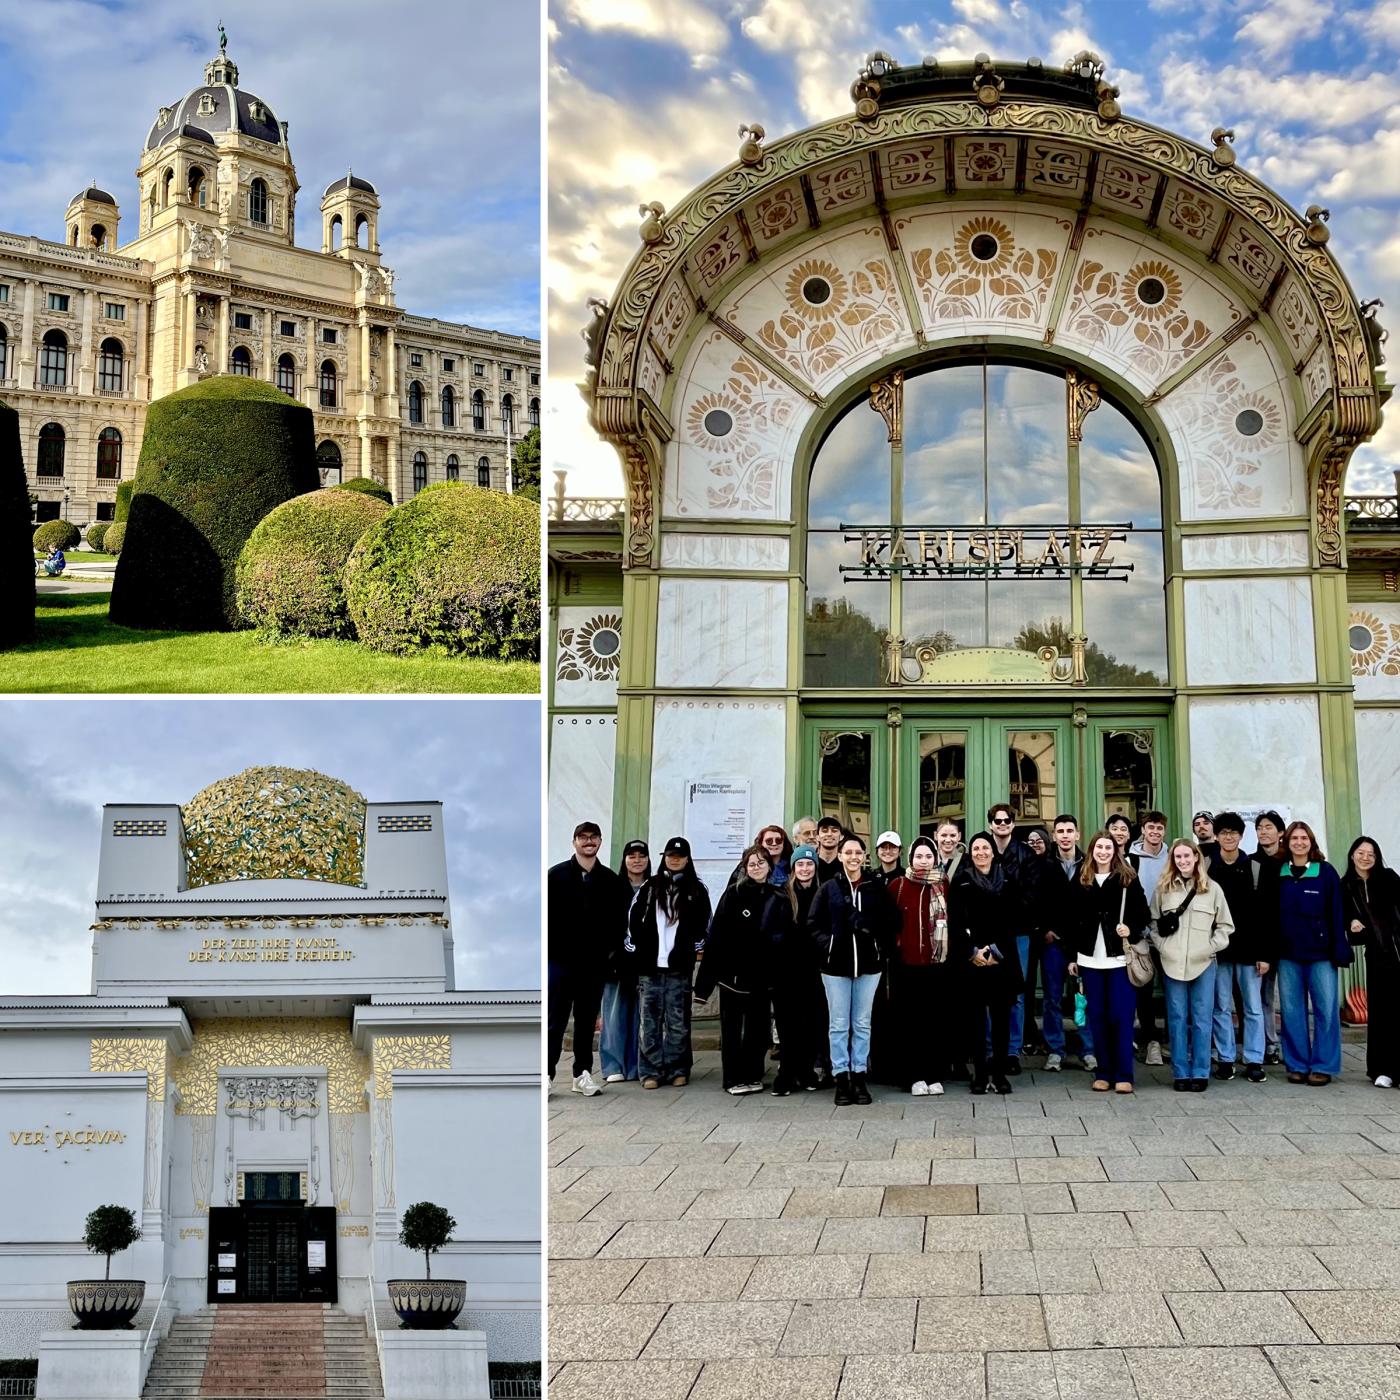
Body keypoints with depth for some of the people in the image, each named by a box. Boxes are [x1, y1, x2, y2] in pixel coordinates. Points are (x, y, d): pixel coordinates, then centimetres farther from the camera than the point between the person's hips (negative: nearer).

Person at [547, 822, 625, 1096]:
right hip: (560, 960, -3)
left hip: (595, 962, 3)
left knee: (587, 1022, 9)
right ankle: (546, 1074, 3)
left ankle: (583, 1073, 16)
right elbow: (544, 914, 0)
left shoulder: (610, 879, 8)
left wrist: (611, 950, 3)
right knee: (555, 1020, -2)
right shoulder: (556, 874, 1)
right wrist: (547, 948, -5)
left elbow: (616, 919, 11)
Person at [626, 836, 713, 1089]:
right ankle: (651, 1071, 4)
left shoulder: (697, 890, 8)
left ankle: (678, 1070, 7)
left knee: (677, 1021, 0)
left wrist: (692, 947, -2)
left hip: (679, 966, -1)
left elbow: (703, 925, 8)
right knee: (650, 1020, 1)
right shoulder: (650, 887, 12)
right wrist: (633, 950, 3)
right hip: (649, 964, 1)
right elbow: (634, 920, 10)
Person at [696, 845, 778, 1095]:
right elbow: (716, 934, -8)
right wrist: (707, 975, -13)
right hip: (733, 971, -3)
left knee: (758, 1027, 8)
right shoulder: (733, 894, -4)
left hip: (760, 973, 3)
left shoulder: (776, 898, 6)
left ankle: (753, 1076, 19)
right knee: (732, 1026, 3)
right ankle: (733, 1078, 10)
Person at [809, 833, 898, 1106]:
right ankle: (841, 1080, 9)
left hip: (868, 964, 1)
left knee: (862, 1024, 7)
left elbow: (891, 922, 5)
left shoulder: (877, 889, 5)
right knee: (839, 1025, 3)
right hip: (836, 964, -1)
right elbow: (815, 925, 1)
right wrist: (826, 945, -12)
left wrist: (882, 947, -9)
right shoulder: (829, 888, 3)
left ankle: (859, 1078, 15)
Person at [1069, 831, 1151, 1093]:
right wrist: (1072, 957, 7)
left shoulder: (1128, 879, 0)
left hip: (1120, 956, -3)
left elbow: (1142, 913, 0)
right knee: (1097, 1016, 6)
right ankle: (1104, 1073, 14)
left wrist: (1131, 931, -19)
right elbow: (1073, 921, 8)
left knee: (1121, 1016, -3)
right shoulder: (1080, 880, 7)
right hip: (1090, 958, 3)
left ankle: (1123, 1075, 3)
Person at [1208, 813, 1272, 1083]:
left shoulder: (1255, 869, 3)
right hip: (1217, 949, 0)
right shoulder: (1206, 868, 2)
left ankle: (1254, 1061, 10)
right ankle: (1225, 1059, 13)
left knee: (1253, 1007, 3)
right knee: (1221, 1007, 5)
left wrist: (1265, 954, -4)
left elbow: (1266, 915, 2)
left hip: (1249, 949, 0)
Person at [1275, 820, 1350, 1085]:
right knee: (1292, 1011, 6)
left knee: (1326, 1009, 0)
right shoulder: (1278, 874, 6)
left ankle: (1322, 1066, 8)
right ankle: (1297, 1065, 15)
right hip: (1287, 953, 2)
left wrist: (1340, 951, -7)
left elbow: (1336, 914, -2)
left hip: (1320, 952, -2)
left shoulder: (1326, 872, 0)